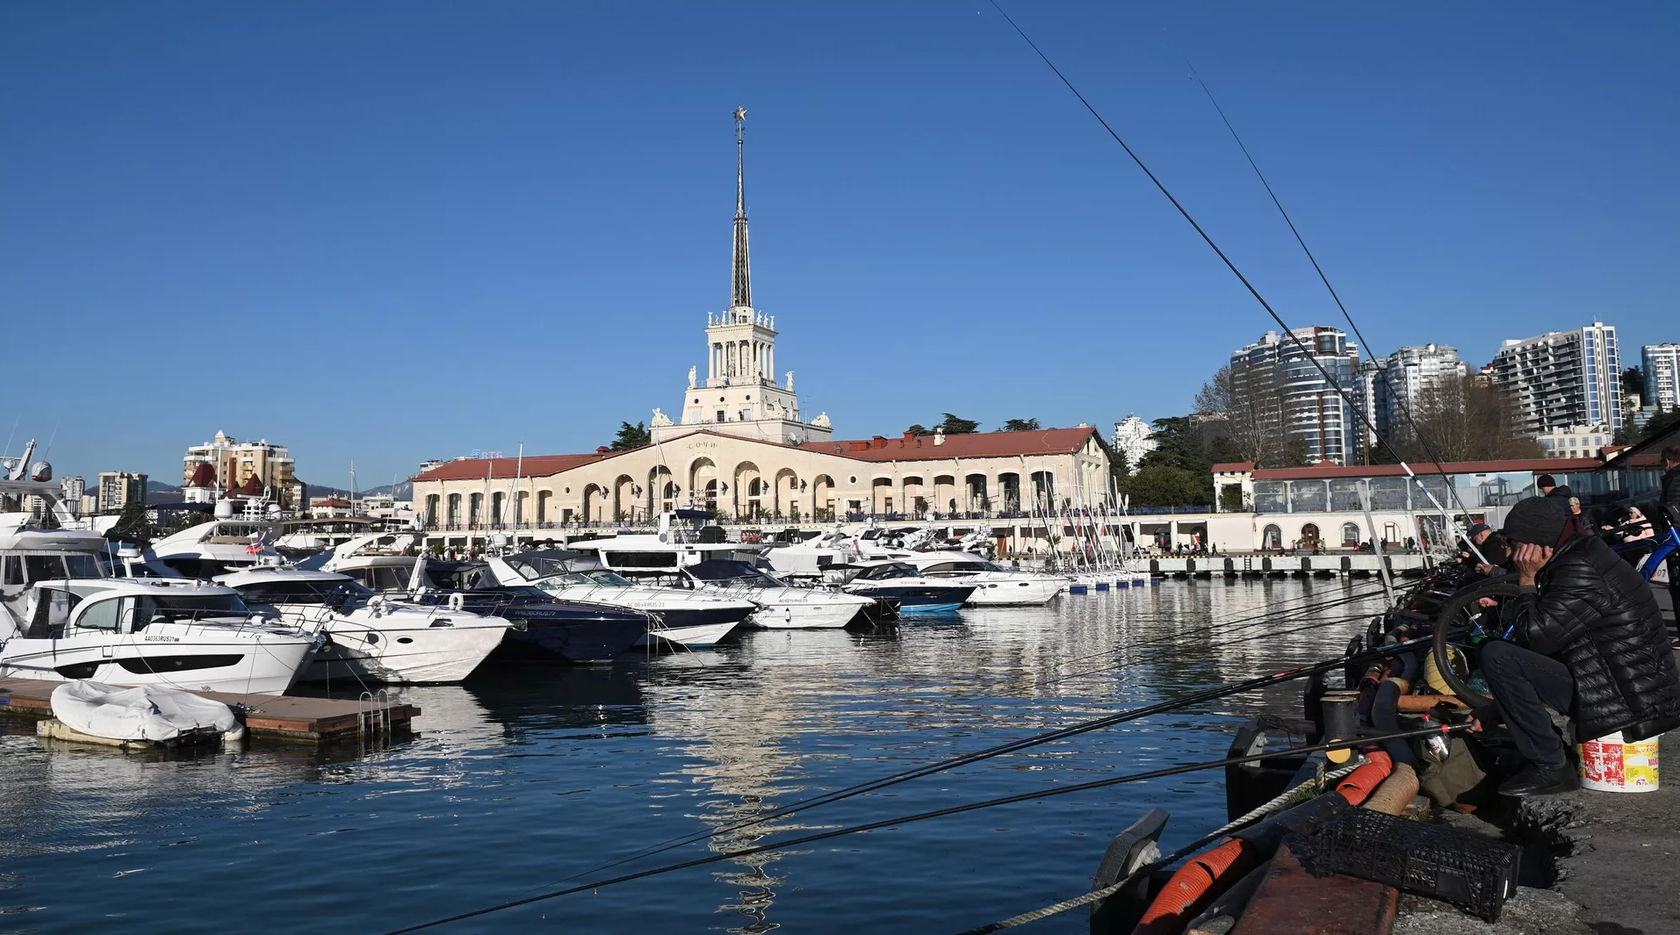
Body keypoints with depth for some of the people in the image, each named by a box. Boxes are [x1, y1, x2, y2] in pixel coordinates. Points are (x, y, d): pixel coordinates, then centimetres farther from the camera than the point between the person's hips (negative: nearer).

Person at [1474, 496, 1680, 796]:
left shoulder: (1580, 572, -20)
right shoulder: (1582, 556, 12)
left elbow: (1534, 635, -21)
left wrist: (1526, 581, -9)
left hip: (1625, 701, -11)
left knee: (1497, 656, -19)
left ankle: (1551, 768, -9)